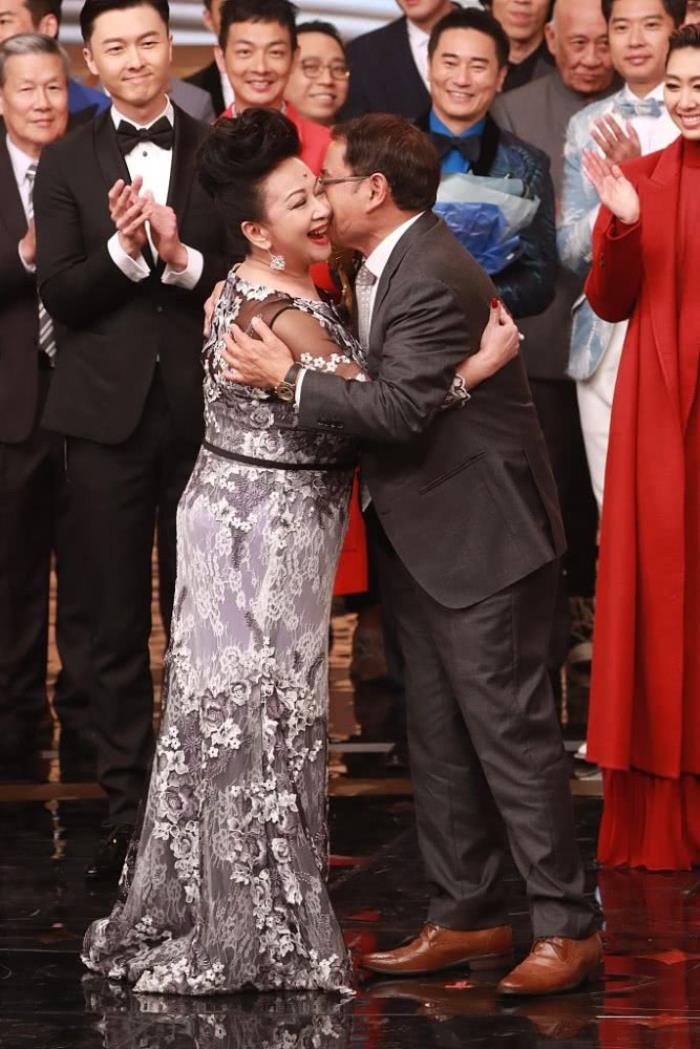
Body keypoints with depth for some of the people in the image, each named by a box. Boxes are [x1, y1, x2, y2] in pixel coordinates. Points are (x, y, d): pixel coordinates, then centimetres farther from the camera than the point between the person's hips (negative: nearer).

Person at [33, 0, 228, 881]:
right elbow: (59, 297, -5)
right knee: (117, 624, 6)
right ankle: (127, 808, 12)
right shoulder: (67, 165, 3)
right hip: (108, 414, 0)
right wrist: (122, 247, -21)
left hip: (203, 411, 0)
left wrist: (183, 259, -19)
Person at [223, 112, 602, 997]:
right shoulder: (387, 263, 9)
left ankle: (567, 928, 0)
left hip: (481, 534, -10)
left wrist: (289, 379, -20)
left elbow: (400, 408, -26)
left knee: (509, 726, -6)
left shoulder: (433, 280, -22)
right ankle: (466, 918, 21)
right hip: (424, 534, 10)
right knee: (438, 733, 13)